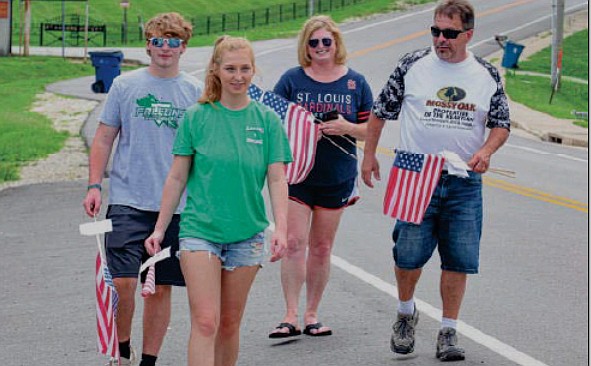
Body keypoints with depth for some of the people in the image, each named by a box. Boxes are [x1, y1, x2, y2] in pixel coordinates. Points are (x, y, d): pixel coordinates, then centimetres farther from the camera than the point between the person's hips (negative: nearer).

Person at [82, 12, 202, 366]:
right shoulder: (125, 85, 4)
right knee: (123, 282, -10)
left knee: (161, 287, 5)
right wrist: (94, 185, 0)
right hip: (128, 202, -1)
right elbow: (104, 139, 9)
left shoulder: (196, 92, 5)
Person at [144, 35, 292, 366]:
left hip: (247, 234, 2)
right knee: (205, 322, -11)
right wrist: (160, 228, 3)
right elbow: (177, 178, 4)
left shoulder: (267, 120, 2)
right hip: (200, 229, -2)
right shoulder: (197, 117, -1)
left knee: (230, 324, 10)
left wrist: (281, 228, -12)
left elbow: (277, 179, 0)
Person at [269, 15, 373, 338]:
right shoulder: (291, 79, 0)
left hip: (336, 177, 2)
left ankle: (312, 315, 17)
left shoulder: (355, 82, 4)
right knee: (294, 242, -10)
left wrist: (347, 128, -14)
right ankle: (291, 316, -6)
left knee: (321, 247, 7)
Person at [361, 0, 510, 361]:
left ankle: (448, 332, 12)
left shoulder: (488, 75, 4)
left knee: (458, 259, 0)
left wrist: (486, 151, -10)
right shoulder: (412, 66, -1)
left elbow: (502, 124, 10)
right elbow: (380, 111, 9)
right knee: (408, 255, -2)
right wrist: (369, 156, 10)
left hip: (464, 182, 1)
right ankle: (406, 313, 26)